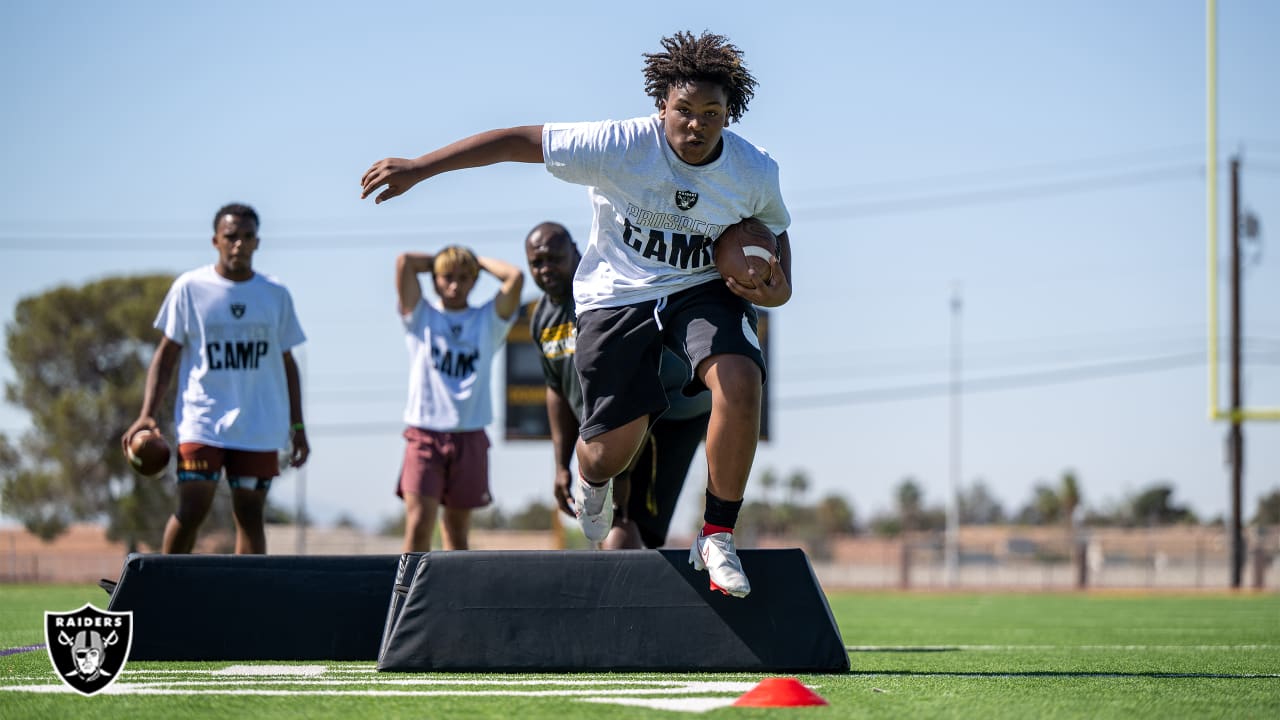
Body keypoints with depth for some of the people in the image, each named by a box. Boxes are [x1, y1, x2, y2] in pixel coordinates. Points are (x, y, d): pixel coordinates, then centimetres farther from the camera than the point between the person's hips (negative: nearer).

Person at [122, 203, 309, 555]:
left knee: (250, 515, 2)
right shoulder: (189, 288, 1)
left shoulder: (276, 295, 8)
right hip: (202, 423, -2)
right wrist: (147, 413, -6)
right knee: (190, 512, -10)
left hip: (259, 429, 2)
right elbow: (167, 353, 4)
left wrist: (297, 426, 10)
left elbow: (286, 363, 14)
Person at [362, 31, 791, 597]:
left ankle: (717, 539, -14)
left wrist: (780, 287, -10)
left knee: (739, 381, -30)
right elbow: (521, 141, -17)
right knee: (611, 453, -2)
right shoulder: (621, 146, -22)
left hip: (704, 291, 2)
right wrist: (418, 168, -16)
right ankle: (591, 482, 43)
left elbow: (776, 230, 12)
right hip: (617, 295, -1)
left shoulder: (755, 173, -11)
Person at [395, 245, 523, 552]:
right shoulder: (421, 317, 9)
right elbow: (404, 261, -3)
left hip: (469, 437, 2)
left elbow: (515, 276, 0)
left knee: (457, 532, 8)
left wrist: (479, 261, 13)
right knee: (418, 524, -15)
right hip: (424, 433, -2)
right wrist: (438, 260, 14)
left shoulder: (488, 320, 13)